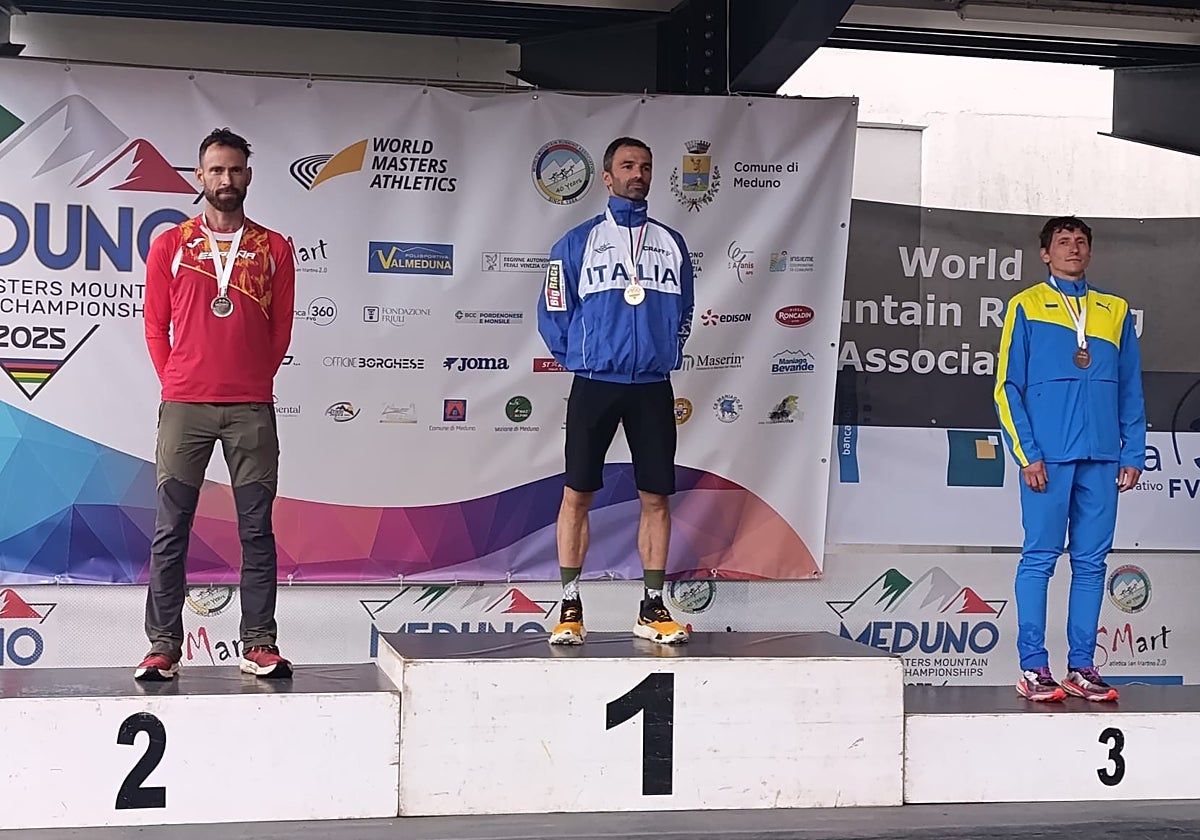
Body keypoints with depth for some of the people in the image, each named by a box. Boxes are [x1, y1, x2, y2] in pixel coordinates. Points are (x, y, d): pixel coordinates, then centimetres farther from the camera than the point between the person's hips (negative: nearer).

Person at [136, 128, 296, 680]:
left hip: (252, 407, 1)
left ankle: (258, 644, 5)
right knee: (171, 530, -1)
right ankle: (163, 645, 2)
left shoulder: (273, 249, 9)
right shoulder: (170, 245, 8)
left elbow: (281, 327, 13)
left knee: (257, 529, 1)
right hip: (184, 406, 0)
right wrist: (175, 384, 6)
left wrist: (254, 381, 9)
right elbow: (156, 324, 10)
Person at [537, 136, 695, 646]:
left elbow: (684, 310, 19)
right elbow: (552, 312, 6)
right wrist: (578, 359, 3)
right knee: (577, 493, -2)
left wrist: (666, 353, 9)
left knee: (656, 496, 2)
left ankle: (652, 608, 9)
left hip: (653, 388, 2)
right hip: (594, 385, -2)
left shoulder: (670, 243, 12)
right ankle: (570, 607, 4)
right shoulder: (578, 242, 4)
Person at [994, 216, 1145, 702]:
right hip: (1047, 456, -3)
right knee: (1040, 558, -4)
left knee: (1091, 561, 4)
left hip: (1101, 457, 4)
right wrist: (1026, 454, -8)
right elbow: (1008, 387, 2)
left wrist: (1133, 454, 5)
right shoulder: (1026, 307, 6)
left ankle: (1082, 667, 8)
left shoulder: (1116, 313, 17)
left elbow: (1131, 390, 16)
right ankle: (1033, 668, -2)